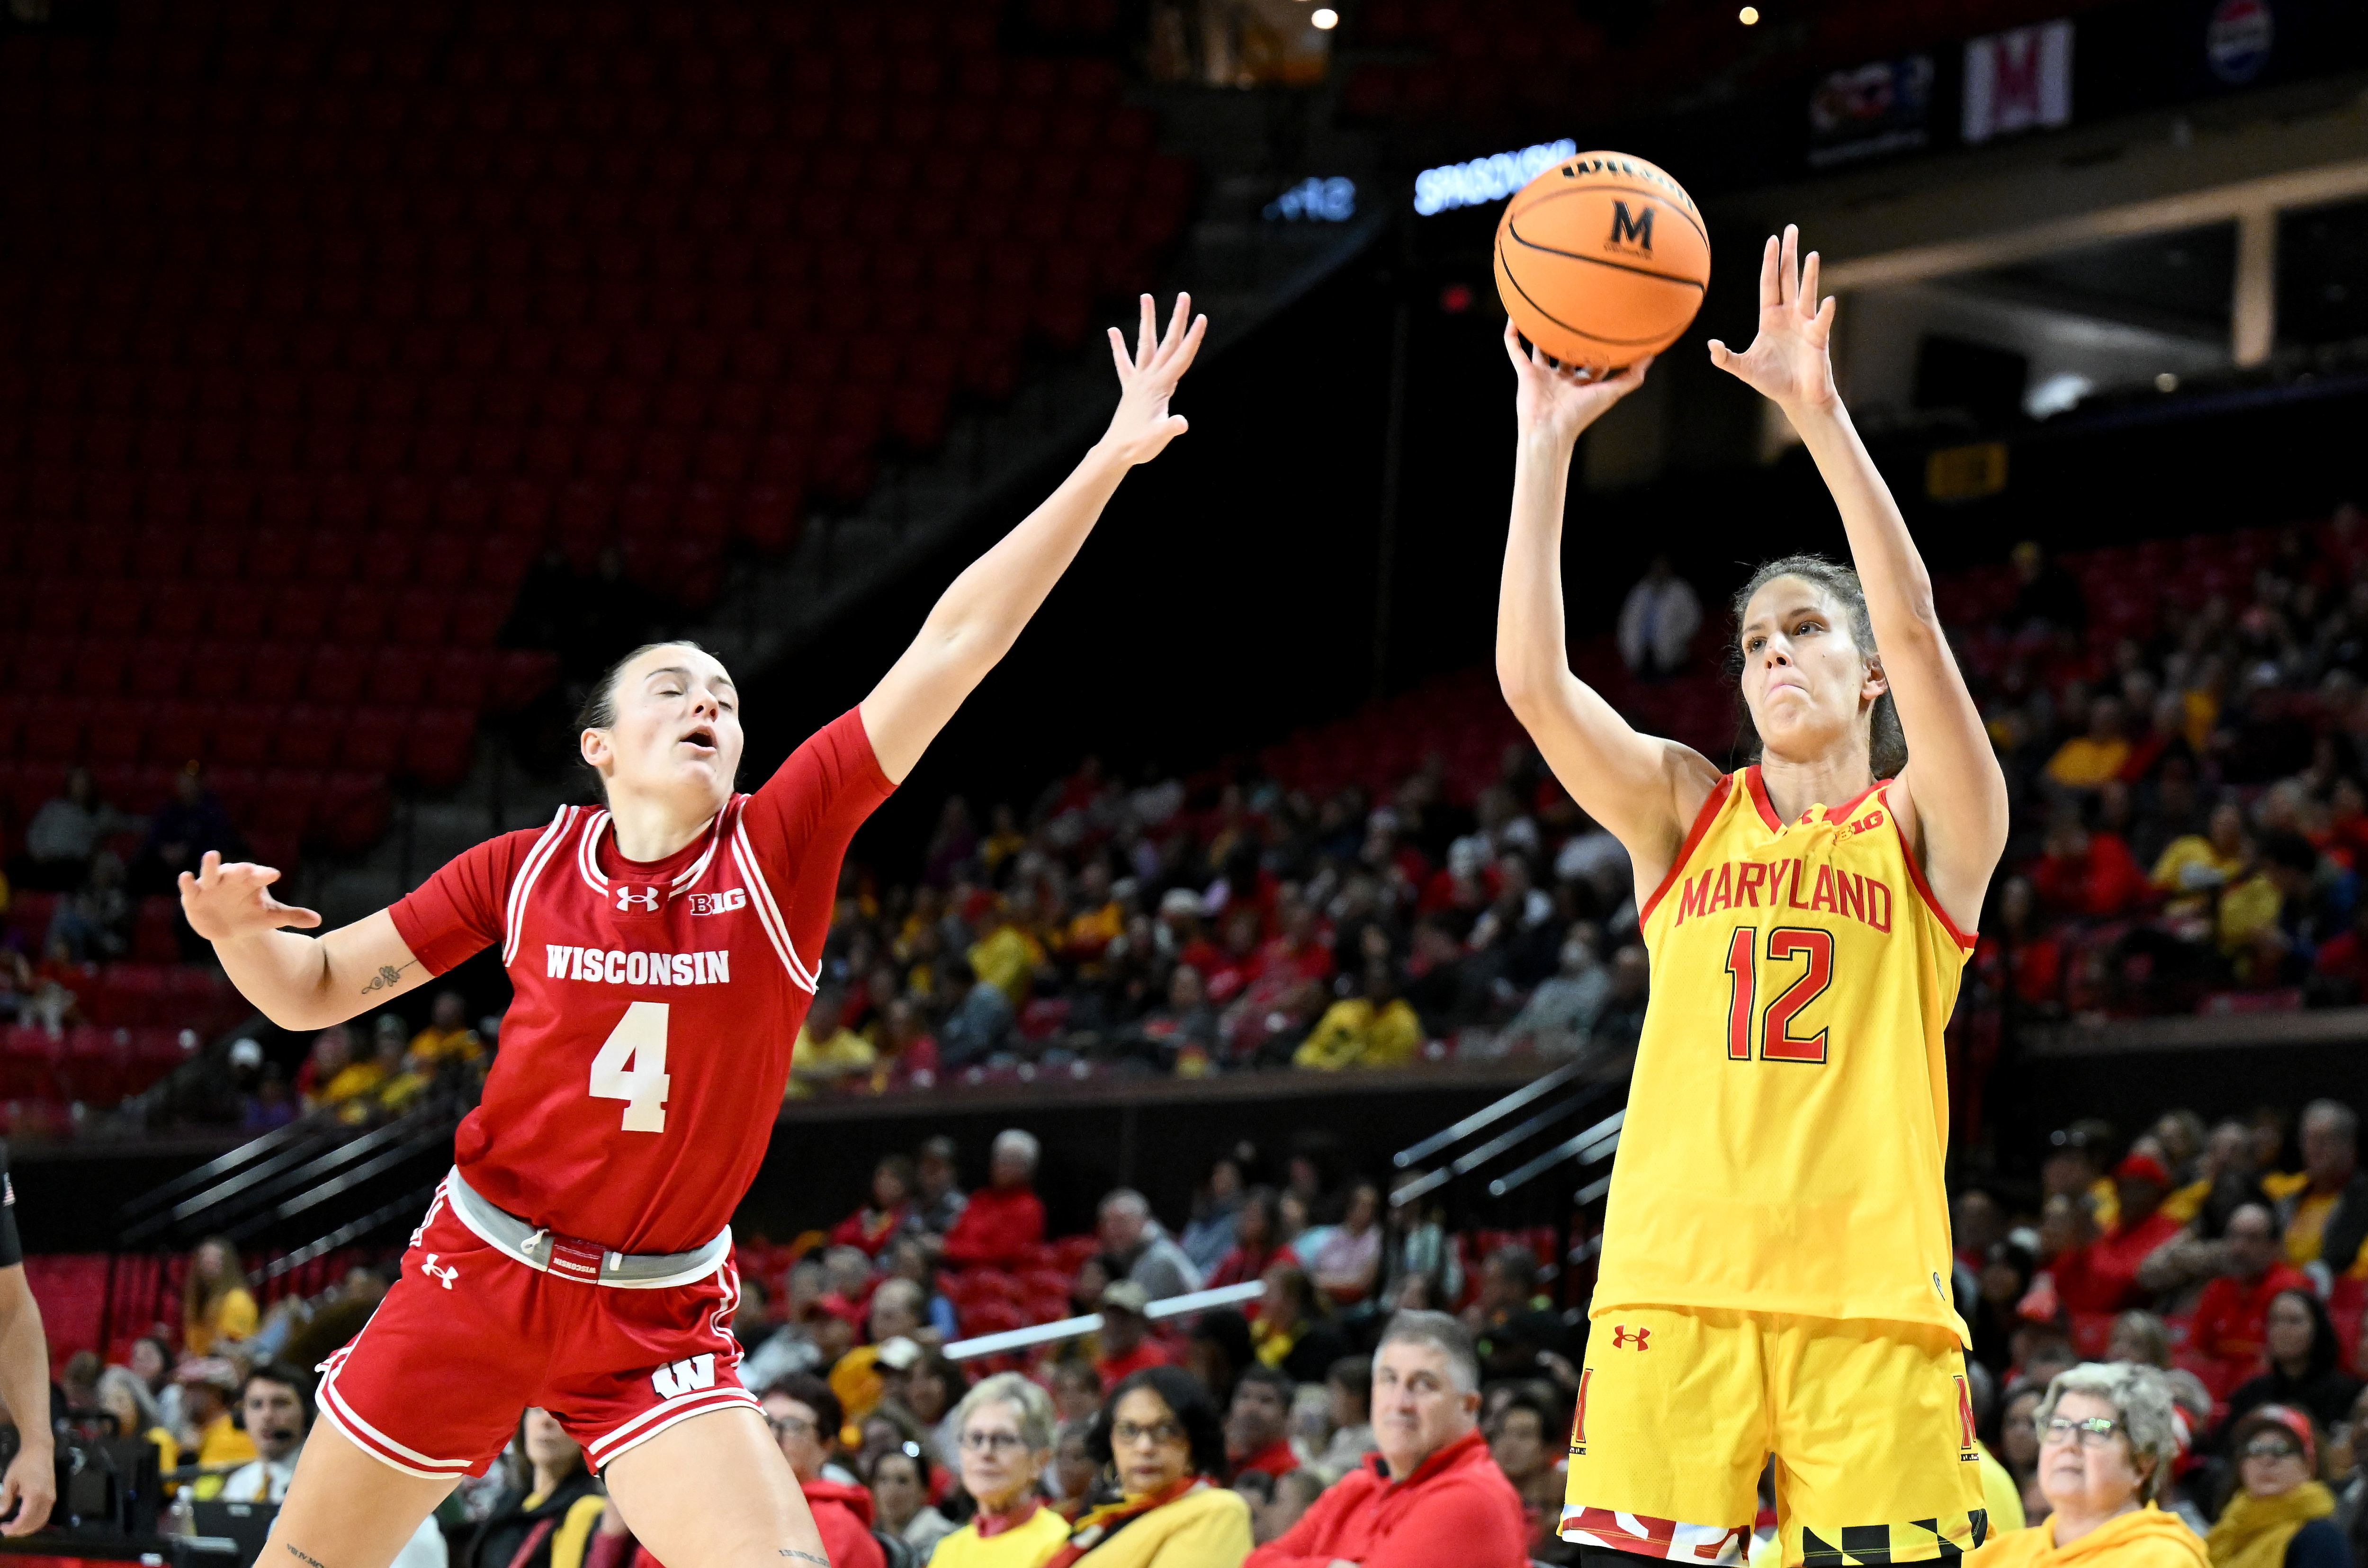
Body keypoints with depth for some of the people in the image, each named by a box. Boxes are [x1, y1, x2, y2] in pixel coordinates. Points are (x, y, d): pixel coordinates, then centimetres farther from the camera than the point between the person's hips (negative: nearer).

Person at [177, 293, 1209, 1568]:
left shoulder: (781, 844, -8)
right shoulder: (528, 869, -5)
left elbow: (958, 643, -15)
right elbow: (313, 992, 3)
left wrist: (1108, 462, -20)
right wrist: (235, 928, -19)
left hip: (658, 1318, -1)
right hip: (476, 1275, 1)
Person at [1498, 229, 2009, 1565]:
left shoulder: (1931, 827, 8)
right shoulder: (1686, 811, 15)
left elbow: (1913, 624, -9)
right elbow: (1532, 679, 1)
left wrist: (1821, 412, -15)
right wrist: (1547, 442, -2)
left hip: (1865, 1292, -2)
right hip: (1671, 1287, 2)